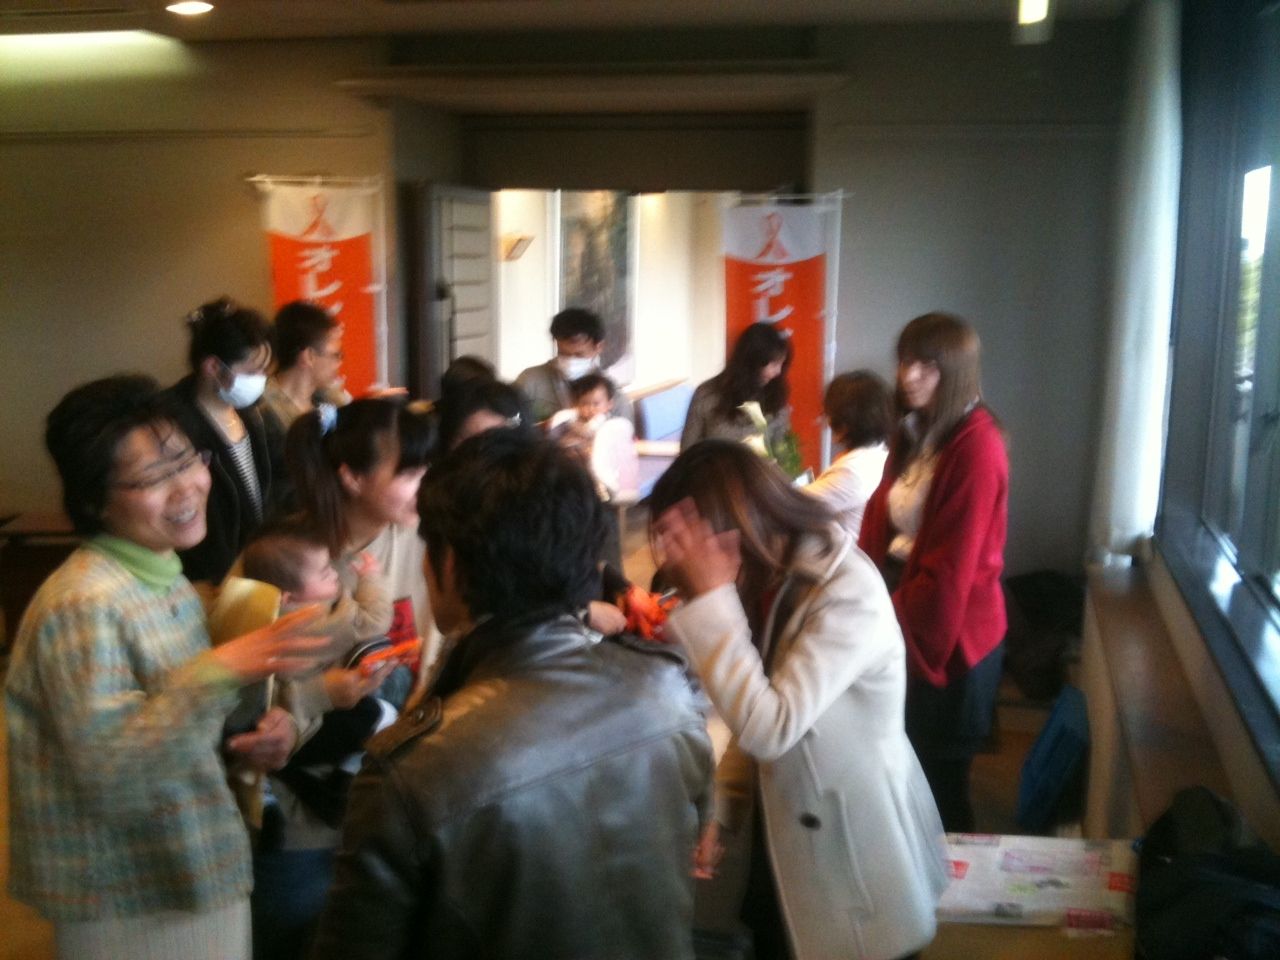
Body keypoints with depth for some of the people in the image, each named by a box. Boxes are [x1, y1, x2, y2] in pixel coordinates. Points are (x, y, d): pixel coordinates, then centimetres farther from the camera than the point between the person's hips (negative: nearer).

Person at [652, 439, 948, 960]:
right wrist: (721, 808, -2)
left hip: (851, 844, -7)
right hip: (784, 828, 7)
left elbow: (770, 726, -34)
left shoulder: (850, 595, -27)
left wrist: (709, 598, -32)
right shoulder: (769, 575, -3)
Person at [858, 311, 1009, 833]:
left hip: (948, 637, -8)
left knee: (938, 781, 7)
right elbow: (878, 524, 7)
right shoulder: (913, 435, 9)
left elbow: (952, 566, -21)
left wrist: (896, 626, -15)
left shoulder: (976, 445, -19)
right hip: (906, 623, 8)